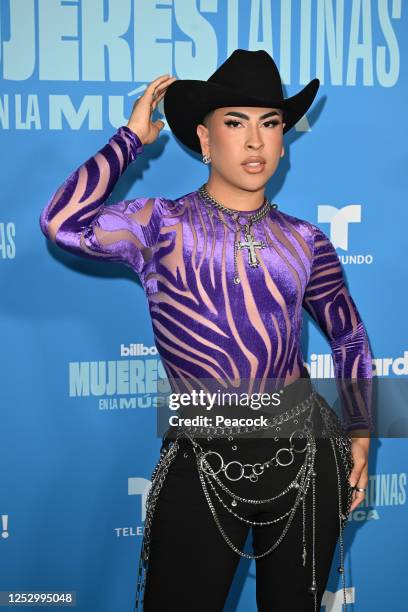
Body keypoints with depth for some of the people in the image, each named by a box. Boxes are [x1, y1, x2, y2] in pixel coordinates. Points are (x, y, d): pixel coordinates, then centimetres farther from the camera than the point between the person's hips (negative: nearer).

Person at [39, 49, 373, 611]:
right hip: (203, 465, -3)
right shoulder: (162, 224, -3)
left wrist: (359, 433, 8)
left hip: (306, 457, 3)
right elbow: (65, 224, -21)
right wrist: (132, 136, -9)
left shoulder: (304, 241, 6)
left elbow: (350, 339, 17)